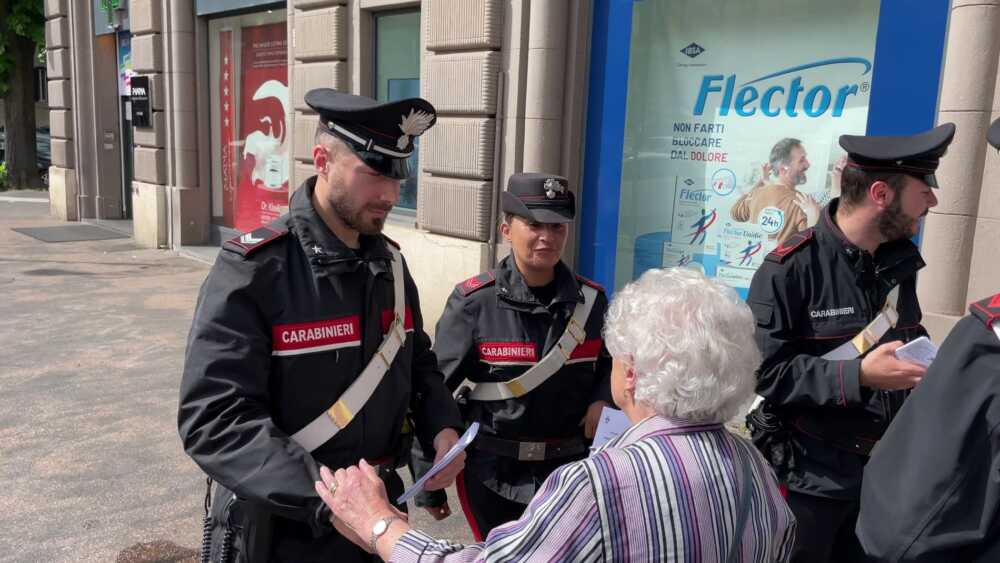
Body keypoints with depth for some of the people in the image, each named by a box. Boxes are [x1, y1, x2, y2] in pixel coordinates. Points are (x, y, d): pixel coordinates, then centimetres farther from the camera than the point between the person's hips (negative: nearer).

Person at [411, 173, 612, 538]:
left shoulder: (591, 301, -2)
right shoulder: (474, 302, -13)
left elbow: (612, 365, 15)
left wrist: (601, 401, -7)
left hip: (569, 469, 3)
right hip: (492, 473, -3)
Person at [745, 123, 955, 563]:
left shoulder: (899, 260, 4)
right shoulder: (790, 269, -19)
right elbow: (763, 370, -23)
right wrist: (859, 375, -26)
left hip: (885, 468, 7)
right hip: (810, 475, -7)